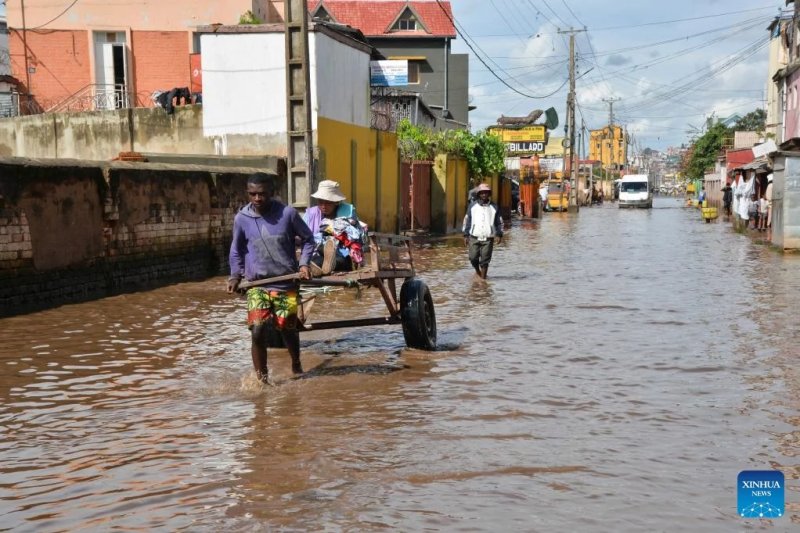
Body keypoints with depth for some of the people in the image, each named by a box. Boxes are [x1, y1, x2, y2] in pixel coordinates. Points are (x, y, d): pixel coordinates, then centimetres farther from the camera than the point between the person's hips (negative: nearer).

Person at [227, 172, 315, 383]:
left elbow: (308, 239, 5)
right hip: (257, 285, 1)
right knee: (258, 332, -13)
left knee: (288, 330, 11)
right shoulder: (241, 218, -4)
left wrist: (304, 264, -7)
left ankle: (296, 366, 40)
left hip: (286, 284, 0)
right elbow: (237, 251, 12)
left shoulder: (288, 213, -9)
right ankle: (262, 379, 1)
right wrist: (236, 276, 2)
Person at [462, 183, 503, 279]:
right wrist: (466, 235, 5)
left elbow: (499, 222, 11)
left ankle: (483, 278, 9)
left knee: (485, 260, -2)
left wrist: (499, 234, 1)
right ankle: (477, 271, 28)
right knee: (473, 258, -2)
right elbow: (467, 220, 9)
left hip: (488, 238, 0)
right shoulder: (472, 206, 6)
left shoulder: (494, 207, 6)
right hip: (474, 237, 0)